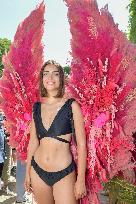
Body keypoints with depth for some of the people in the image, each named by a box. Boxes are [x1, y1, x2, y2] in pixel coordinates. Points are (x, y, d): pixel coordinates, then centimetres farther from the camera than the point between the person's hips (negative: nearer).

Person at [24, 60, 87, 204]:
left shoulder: (71, 105, -8)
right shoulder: (37, 107, 3)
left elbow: (81, 144, -8)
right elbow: (33, 141, 10)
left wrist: (81, 180, -9)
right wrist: (27, 172, 12)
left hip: (63, 174, -3)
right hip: (38, 172, 4)